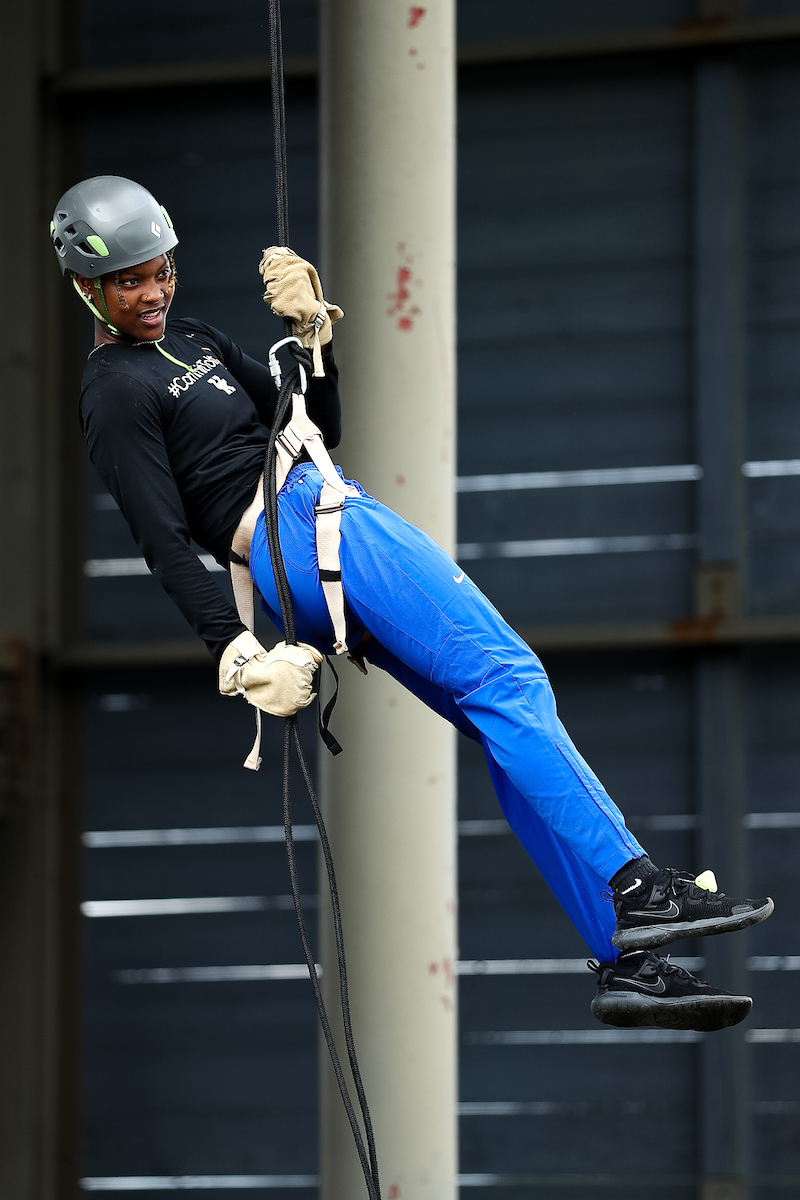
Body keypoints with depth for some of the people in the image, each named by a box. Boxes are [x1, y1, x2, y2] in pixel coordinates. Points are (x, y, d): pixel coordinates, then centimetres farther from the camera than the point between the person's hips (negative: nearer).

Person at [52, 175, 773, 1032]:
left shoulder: (196, 342, 25)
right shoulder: (115, 391, -1)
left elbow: (317, 432, 28)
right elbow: (163, 542, -10)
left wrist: (313, 335, 12)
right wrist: (235, 652, -20)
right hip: (295, 527, -9)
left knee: (509, 725, -3)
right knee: (506, 680, -20)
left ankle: (627, 964, -9)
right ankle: (637, 891, -27)